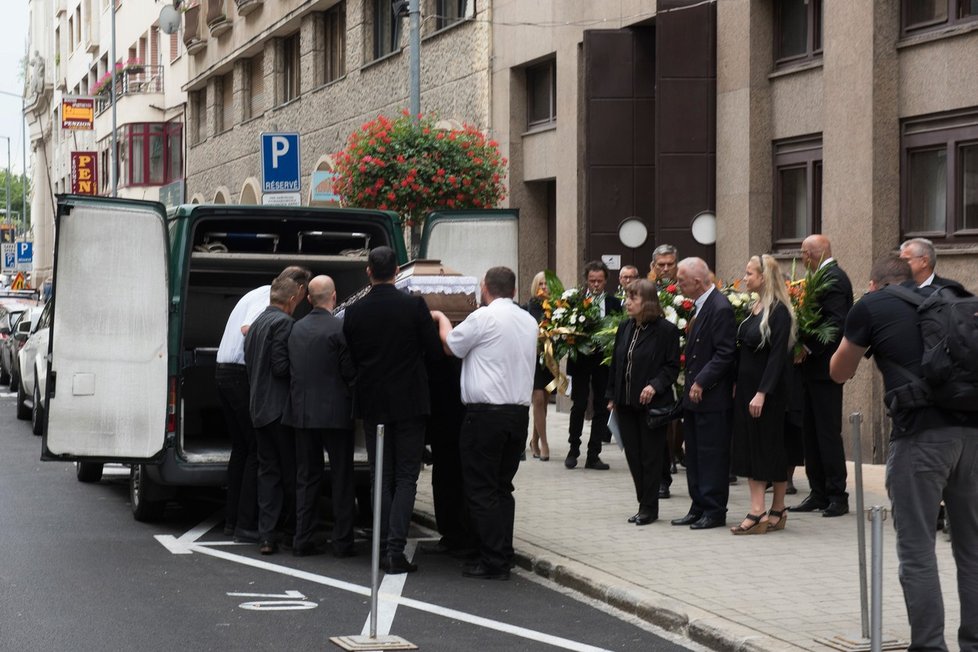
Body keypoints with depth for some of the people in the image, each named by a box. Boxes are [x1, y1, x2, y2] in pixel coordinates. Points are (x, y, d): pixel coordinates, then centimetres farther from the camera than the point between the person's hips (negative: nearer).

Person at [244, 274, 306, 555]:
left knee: (268, 470, 8)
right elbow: (281, 367, -19)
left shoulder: (256, 324, 15)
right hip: (281, 407, -8)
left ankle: (267, 536, 3)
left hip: (259, 409, 8)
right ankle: (292, 529, 11)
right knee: (291, 471, 4)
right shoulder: (283, 322, -13)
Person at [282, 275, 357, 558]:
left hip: (301, 412, 5)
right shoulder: (339, 328, -12)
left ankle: (303, 540, 11)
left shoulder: (296, 329, 5)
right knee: (342, 478, 4)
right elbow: (350, 371, -11)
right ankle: (343, 541, 5)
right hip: (334, 412, -5)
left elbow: (288, 368, 9)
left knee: (306, 477, 12)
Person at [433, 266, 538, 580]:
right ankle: (504, 557, 13)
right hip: (520, 411, 7)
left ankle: (493, 562, -6)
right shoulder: (529, 321, 12)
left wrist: (442, 319, 23)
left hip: (486, 414, -7)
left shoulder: (483, 317, -10)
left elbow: (451, 346, 2)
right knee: (503, 488, 14)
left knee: (481, 490, -3)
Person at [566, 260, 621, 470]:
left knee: (601, 408, 4)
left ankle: (593, 455, 9)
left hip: (604, 360, 2)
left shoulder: (614, 303, 5)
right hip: (581, 360, -2)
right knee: (579, 406, -1)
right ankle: (573, 450, 13)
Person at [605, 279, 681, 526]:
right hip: (626, 403, 6)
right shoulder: (624, 329, 10)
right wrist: (612, 396, 12)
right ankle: (644, 503, 18)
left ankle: (649, 507, 8)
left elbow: (672, 366, -9)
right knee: (633, 455, 9)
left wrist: (655, 385, -22)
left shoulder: (666, 330, -10)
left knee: (651, 456, 1)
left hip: (652, 403, -6)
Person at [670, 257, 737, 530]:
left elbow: (725, 354, -20)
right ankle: (699, 508, 19)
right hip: (695, 395, 10)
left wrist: (701, 383, -19)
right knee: (694, 455, 13)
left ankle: (714, 511, 2)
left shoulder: (720, 308, -16)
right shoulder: (700, 306, 13)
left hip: (712, 397, -10)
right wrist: (691, 383, 13)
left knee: (712, 455, -3)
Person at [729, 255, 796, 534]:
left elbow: (778, 355, -18)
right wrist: (736, 385, 6)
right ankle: (757, 511, 7)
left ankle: (777, 511, 5)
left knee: (772, 447, -1)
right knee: (749, 447, 5)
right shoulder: (753, 309, 11)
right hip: (746, 386, 8)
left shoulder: (779, 311, -13)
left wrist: (763, 393, -22)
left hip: (770, 390, -8)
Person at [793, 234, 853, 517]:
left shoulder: (834, 278, -14)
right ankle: (819, 494, 15)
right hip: (813, 368, 10)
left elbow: (836, 321, -23)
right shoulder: (824, 277, 15)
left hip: (824, 367, -10)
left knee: (828, 433, -6)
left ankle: (837, 496, -1)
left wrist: (809, 347, -21)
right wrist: (805, 347, 5)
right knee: (812, 433, 10)